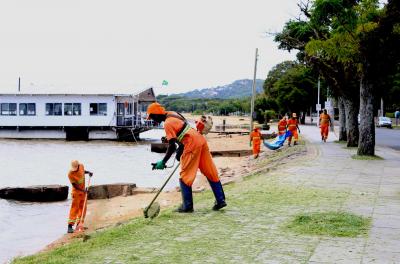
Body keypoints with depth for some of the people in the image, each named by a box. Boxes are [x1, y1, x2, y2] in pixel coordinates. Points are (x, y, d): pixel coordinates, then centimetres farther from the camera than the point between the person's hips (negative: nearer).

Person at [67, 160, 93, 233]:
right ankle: (70, 226, -13)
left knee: (82, 208, 11)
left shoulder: (81, 166, -8)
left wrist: (88, 172, 1)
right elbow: (74, 185, -23)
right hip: (76, 192, -7)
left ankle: (79, 224, 20)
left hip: (83, 191, 7)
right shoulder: (70, 174, -25)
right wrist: (82, 190, -32)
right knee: (74, 208, -12)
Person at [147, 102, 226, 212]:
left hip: (192, 144, -9)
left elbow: (172, 146, -16)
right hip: (200, 140, 9)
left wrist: (163, 162, -12)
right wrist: (180, 150, 25)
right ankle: (220, 200, 17)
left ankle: (187, 206, 4)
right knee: (211, 172, 11)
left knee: (185, 176, 1)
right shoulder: (172, 114, 14)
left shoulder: (168, 124, -13)